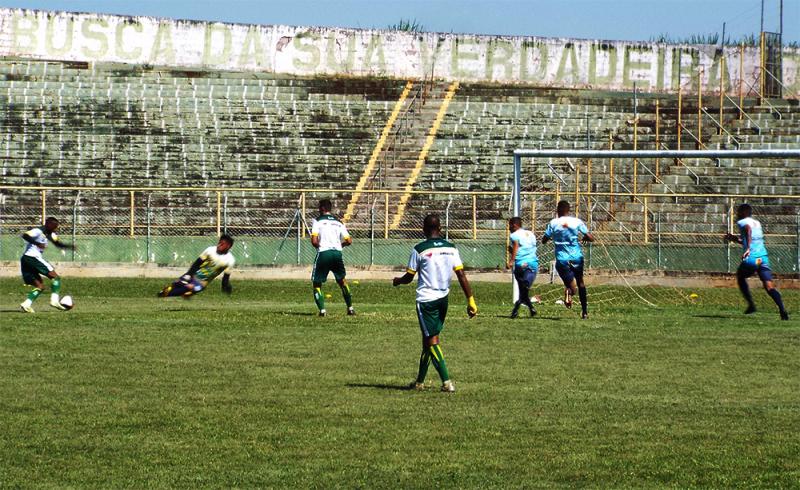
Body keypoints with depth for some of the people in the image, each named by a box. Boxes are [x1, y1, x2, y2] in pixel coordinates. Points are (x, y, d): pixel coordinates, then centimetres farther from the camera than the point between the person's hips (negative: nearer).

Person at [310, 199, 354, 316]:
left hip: (323, 253, -4)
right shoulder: (338, 222, 13)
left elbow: (314, 241, -12)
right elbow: (349, 241, 8)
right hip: (337, 253, 4)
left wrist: (319, 246, 9)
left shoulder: (318, 221, 0)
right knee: (342, 280, 23)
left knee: (316, 283, 7)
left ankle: (322, 310, -8)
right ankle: (350, 308, 20)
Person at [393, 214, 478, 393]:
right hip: (443, 298, 5)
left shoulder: (419, 250, -10)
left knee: (432, 341, -3)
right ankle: (420, 381, 25)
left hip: (426, 299, -5)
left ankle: (447, 381, -15)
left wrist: (397, 281, 20)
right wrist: (471, 301, 0)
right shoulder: (451, 248, 2)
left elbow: (408, 277, -2)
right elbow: (461, 276, -3)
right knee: (428, 340, 16)